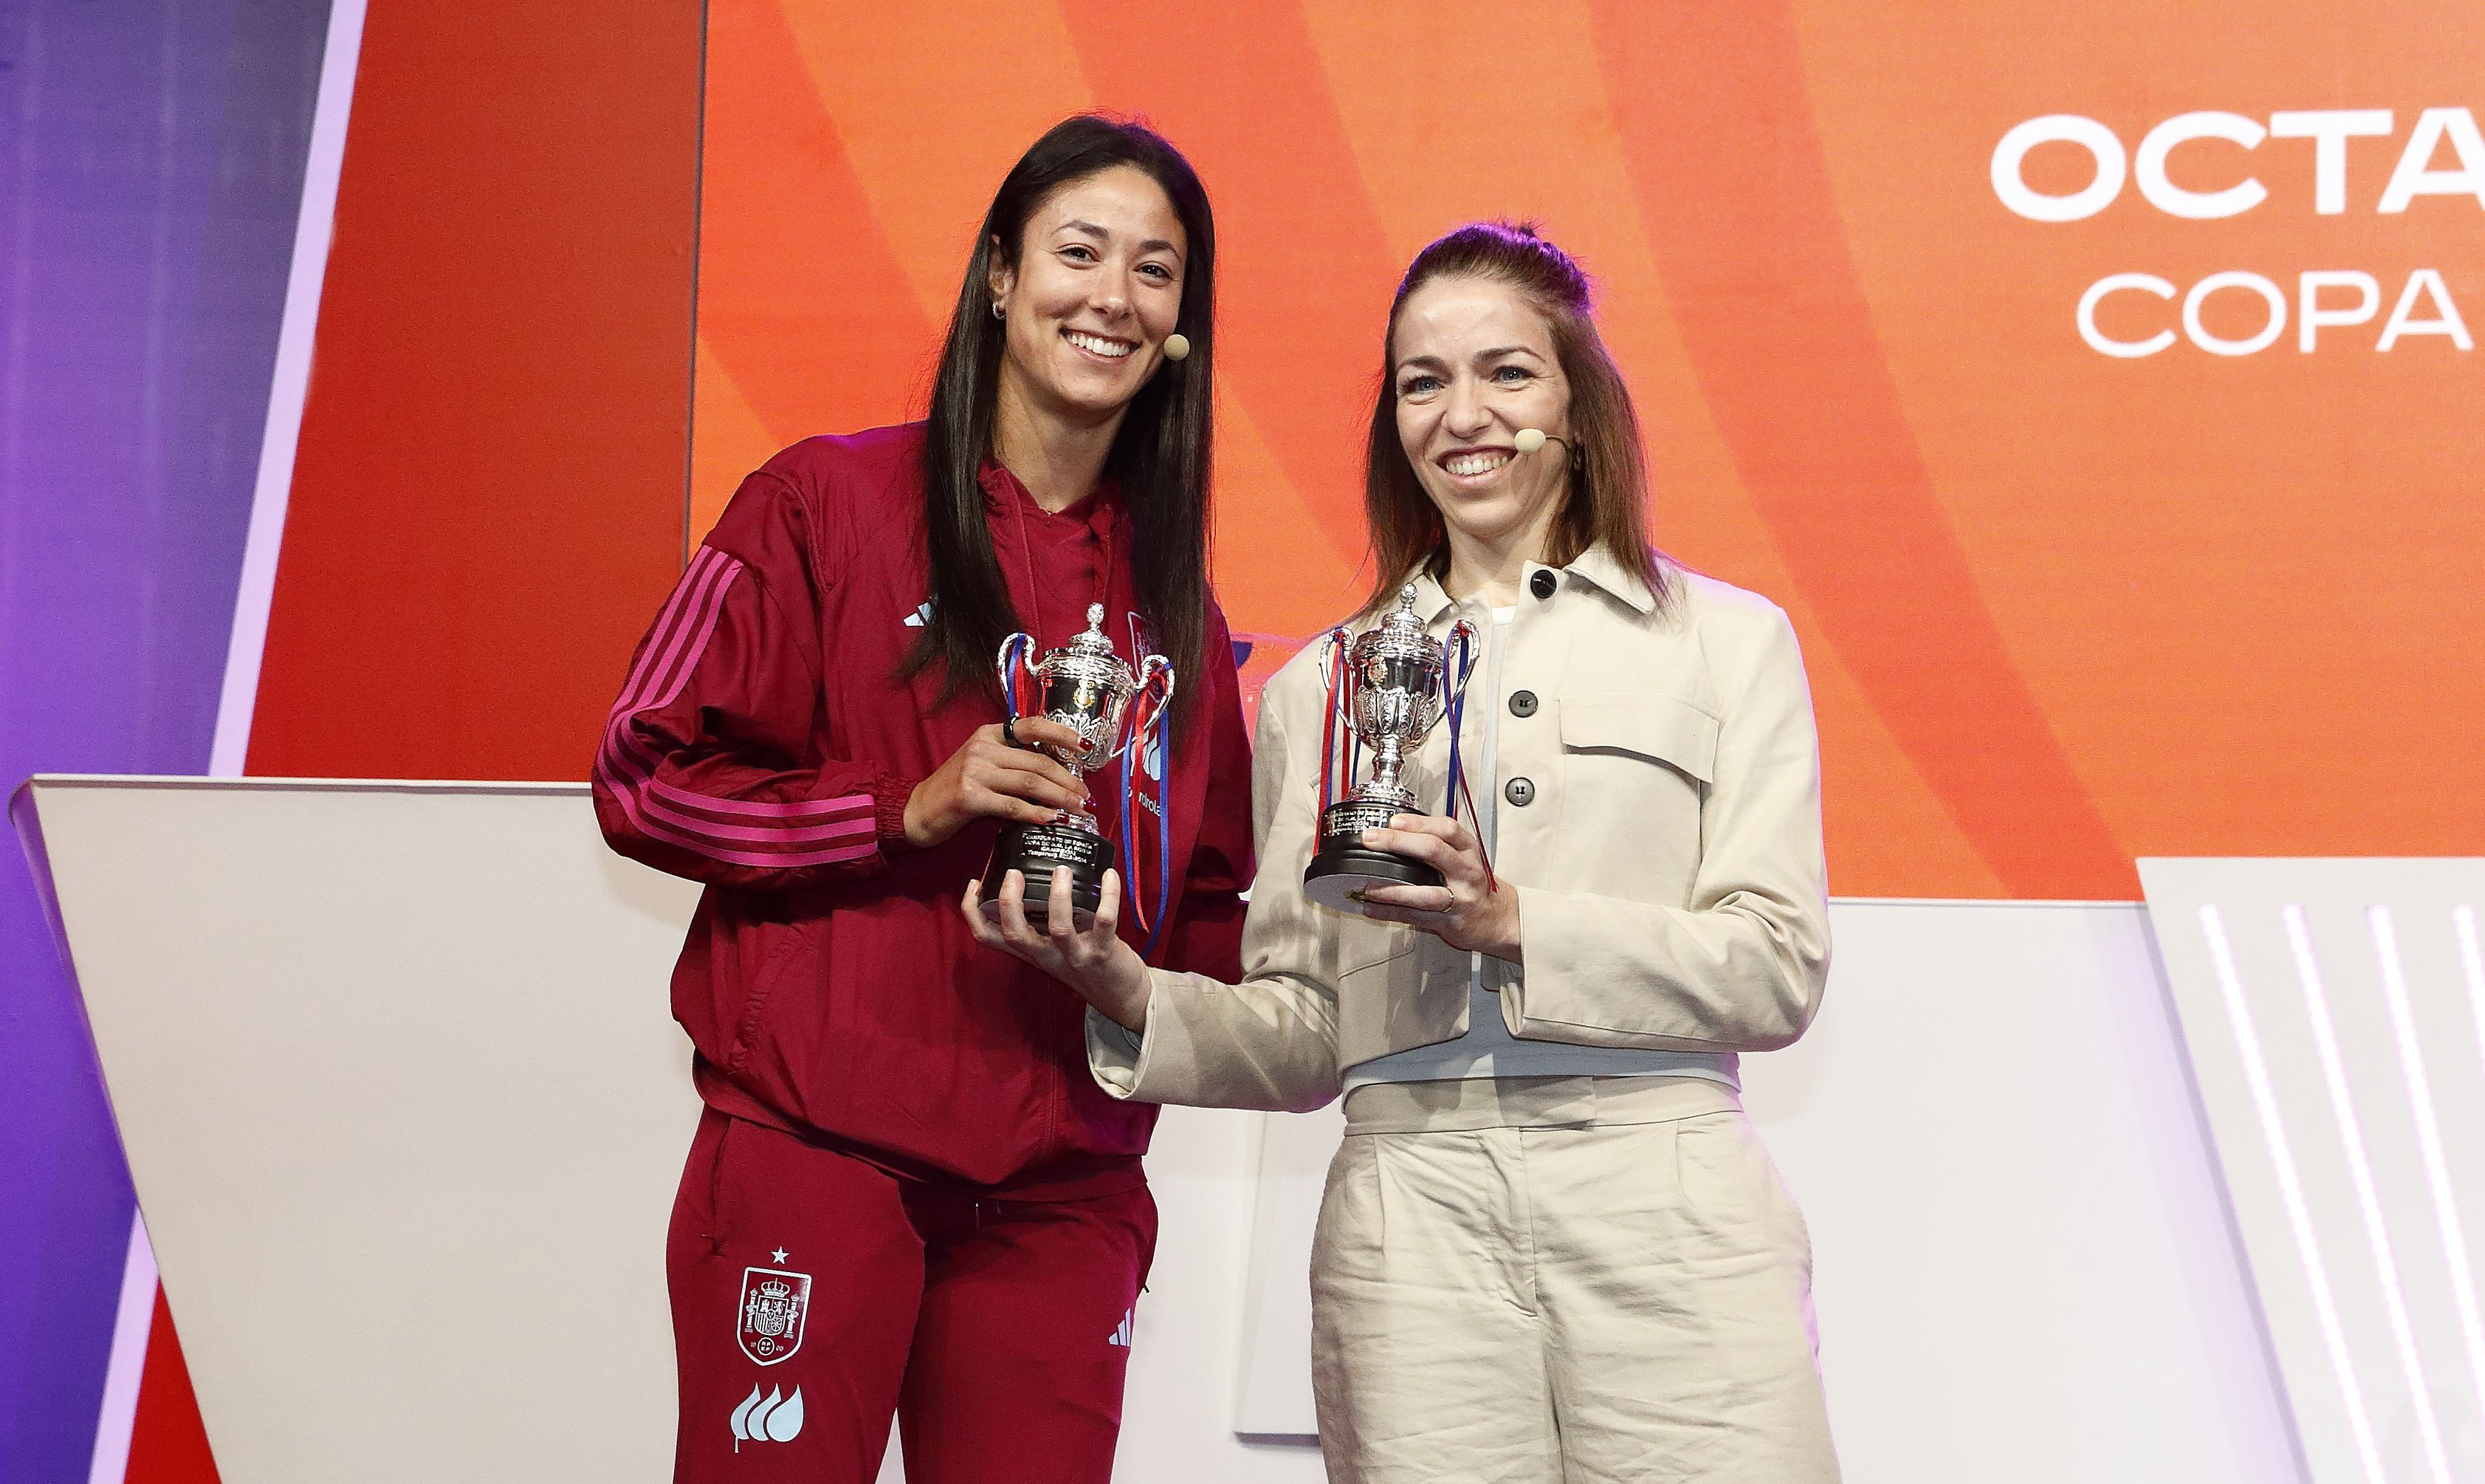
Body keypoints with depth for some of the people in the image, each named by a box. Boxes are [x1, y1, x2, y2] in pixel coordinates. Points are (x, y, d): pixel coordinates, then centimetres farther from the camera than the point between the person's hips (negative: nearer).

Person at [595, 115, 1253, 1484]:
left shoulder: (1173, 599, 14)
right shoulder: (827, 504, 1)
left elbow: (1211, 903, 19)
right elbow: (647, 779, -2)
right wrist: (908, 808, -13)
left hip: (1061, 1187, 4)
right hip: (815, 1151, -4)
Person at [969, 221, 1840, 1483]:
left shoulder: (1726, 640, 10)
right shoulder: (1315, 691, 15)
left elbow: (1779, 969, 0)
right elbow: (1304, 1039, 13)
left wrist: (1513, 924, -11)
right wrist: (1135, 997, -5)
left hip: (1665, 1203, -1)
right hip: (1410, 1215, 1)